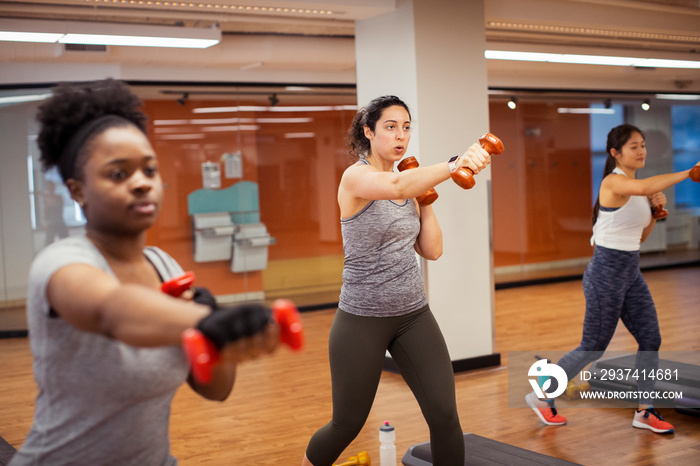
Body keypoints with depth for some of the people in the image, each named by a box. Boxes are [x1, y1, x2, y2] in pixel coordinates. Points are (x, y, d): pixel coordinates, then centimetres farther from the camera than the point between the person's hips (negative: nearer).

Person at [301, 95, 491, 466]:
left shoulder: (410, 188, 8)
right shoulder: (355, 177, -13)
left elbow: (432, 250, 6)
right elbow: (396, 187, -37)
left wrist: (425, 198, 0)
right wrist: (454, 164, -51)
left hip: (413, 314, 6)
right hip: (363, 318, -5)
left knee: (444, 415, -6)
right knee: (347, 424, 9)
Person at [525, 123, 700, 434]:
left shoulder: (635, 188, 11)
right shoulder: (614, 181, -16)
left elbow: (640, 236, 16)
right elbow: (645, 187, -39)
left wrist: (656, 210, 2)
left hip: (631, 272, 8)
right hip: (607, 271, -8)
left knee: (651, 339, 5)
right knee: (593, 348, 2)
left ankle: (644, 412, 17)